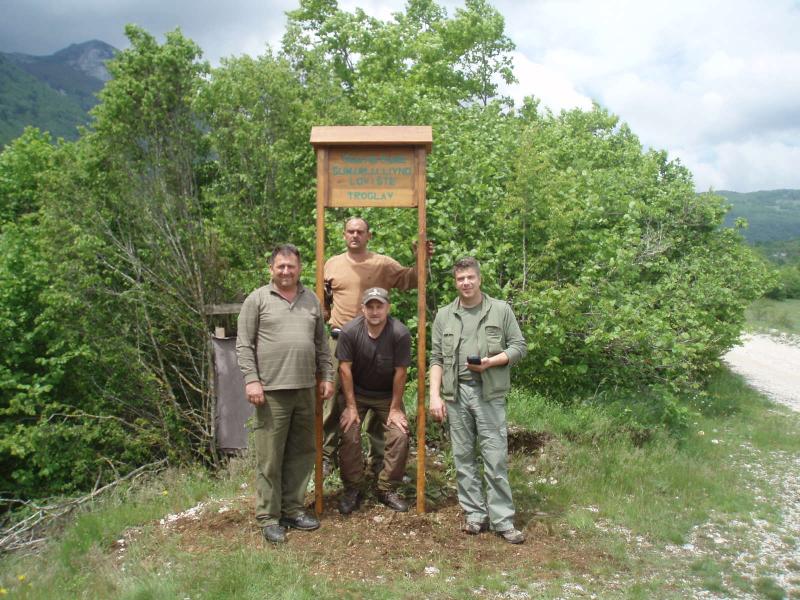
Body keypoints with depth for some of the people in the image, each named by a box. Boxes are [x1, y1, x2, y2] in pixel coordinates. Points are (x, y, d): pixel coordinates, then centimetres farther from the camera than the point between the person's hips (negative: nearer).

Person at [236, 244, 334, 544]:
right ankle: (269, 517, 11)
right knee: (270, 457, 0)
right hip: (271, 390, -5)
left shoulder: (311, 299, 14)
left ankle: (292, 509, 24)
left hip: (305, 389, 5)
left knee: (301, 453, 11)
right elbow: (244, 345, -3)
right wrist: (251, 380, -11)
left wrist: (326, 376, 12)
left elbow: (321, 343, 17)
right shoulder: (257, 299, 0)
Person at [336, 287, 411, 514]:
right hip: (356, 392, 0)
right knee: (349, 436, -13)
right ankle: (352, 489, 7)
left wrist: (395, 409, -9)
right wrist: (351, 406, -11)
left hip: (387, 395, 0)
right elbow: (345, 369, -13)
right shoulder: (349, 331, -20)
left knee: (400, 436, -11)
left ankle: (388, 489, 8)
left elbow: (400, 372, -16)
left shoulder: (400, 333, -23)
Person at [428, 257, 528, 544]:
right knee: (463, 456, 7)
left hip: (489, 393, -2)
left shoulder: (501, 310, 3)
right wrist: (435, 396, -2)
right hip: (456, 392, 3)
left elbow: (519, 346, 3)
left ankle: (502, 520, 7)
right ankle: (475, 514, 18)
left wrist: (490, 362, -14)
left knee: (496, 457, -2)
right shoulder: (444, 315, 9)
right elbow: (437, 359, 7)